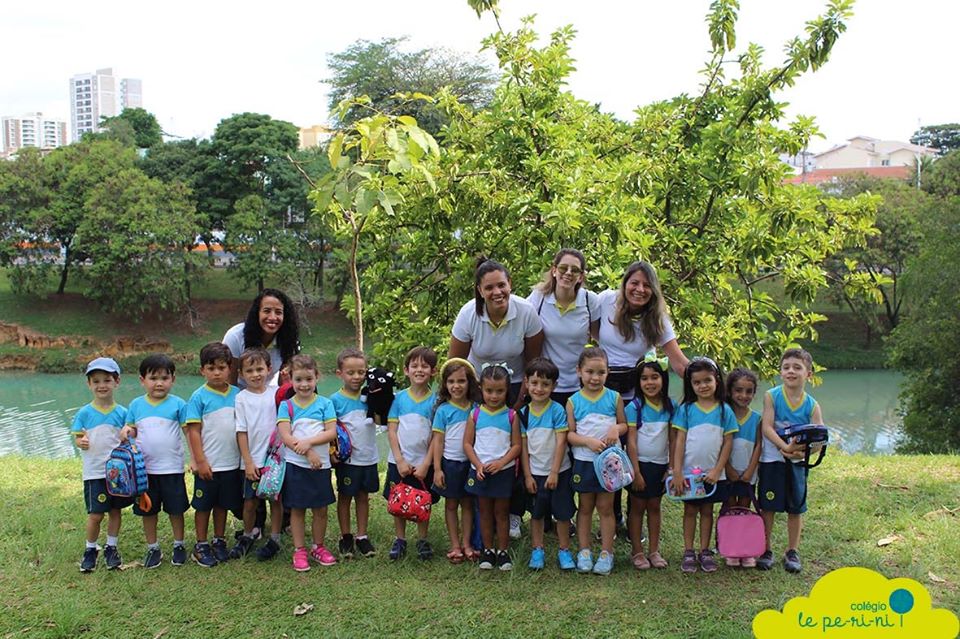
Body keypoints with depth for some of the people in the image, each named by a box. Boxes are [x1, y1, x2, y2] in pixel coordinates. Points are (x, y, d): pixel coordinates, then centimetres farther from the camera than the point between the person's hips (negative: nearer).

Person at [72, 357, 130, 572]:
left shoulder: (122, 413, 0)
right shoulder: (84, 413, -2)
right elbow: (78, 437, -1)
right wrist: (81, 442, -22)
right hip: (94, 472, -1)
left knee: (115, 510, 10)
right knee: (95, 514, -1)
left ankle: (111, 548, 26)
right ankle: (90, 550, 18)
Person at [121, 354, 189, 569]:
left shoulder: (177, 404, -7)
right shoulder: (136, 405, 2)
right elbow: (132, 429, 11)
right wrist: (126, 431, -13)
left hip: (172, 468, -3)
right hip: (144, 468, 3)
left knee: (175, 509, 9)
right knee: (148, 510, 13)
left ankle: (179, 545, 27)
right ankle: (152, 548, 27)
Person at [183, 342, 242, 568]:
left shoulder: (237, 394, 2)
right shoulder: (199, 397, -9)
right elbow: (194, 431, -10)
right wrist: (200, 461, -13)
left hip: (231, 463, 4)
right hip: (208, 464, -3)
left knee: (223, 503, 16)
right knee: (203, 505, 9)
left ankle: (219, 541, 30)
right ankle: (201, 546, 21)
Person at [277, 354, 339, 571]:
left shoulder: (325, 404, 2)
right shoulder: (286, 406, 0)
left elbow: (332, 432, -6)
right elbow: (285, 436, -9)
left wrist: (309, 442, -19)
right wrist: (307, 453, -19)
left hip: (321, 465, 1)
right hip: (295, 465, -1)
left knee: (320, 509, 9)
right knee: (297, 509, 6)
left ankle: (318, 547, 25)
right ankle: (299, 550, 16)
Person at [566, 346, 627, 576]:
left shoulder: (614, 398, -1)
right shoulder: (573, 401, -3)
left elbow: (624, 424, 7)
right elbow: (570, 434, -3)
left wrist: (616, 429, -15)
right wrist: (588, 441, -19)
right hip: (584, 461, 0)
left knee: (605, 507, 6)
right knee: (585, 507, 11)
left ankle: (606, 553, 15)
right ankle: (584, 551, 19)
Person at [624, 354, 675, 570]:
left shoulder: (670, 406, -1)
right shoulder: (634, 407, -12)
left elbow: (672, 439, 3)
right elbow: (631, 441, -12)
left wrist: (672, 467, 0)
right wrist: (636, 472, -14)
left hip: (660, 465, 3)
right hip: (640, 463, -3)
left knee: (654, 506, 12)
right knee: (637, 507, 5)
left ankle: (654, 551, 20)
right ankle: (637, 551, 14)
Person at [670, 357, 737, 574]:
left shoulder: (724, 411, -1)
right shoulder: (686, 409, -3)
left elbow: (728, 442, -1)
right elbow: (680, 441, -5)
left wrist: (717, 470, -9)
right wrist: (677, 472, -10)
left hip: (712, 473, 1)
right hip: (689, 471, -1)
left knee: (707, 510, 11)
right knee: (690, 510, 8)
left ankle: (705, 551, 20)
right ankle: (688, 553, 14)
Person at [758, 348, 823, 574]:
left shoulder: (812, 405, -2)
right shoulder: (771, 396, -7)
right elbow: (767, 427, -16)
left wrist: (803, 450, -27)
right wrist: (785, 447, -29)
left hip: (797, 462, 2)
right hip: (772, 459, -2)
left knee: (796, 508, 10)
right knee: (768, 507, 4)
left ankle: (792, 552, 24)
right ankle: (765, 550, 17)